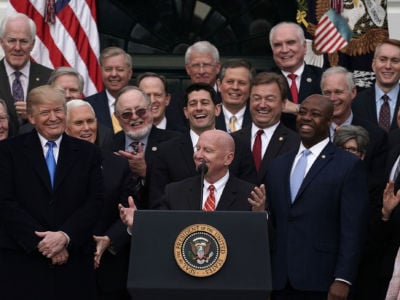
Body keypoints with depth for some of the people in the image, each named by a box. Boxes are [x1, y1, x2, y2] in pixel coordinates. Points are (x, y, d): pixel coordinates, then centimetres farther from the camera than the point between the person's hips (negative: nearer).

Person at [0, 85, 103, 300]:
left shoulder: (88, 153, 10)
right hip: (22, 260, -1)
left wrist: (65, 236, -12)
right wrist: (40, 241, -12)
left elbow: (94, 201, 3)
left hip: (74, 262, 2)